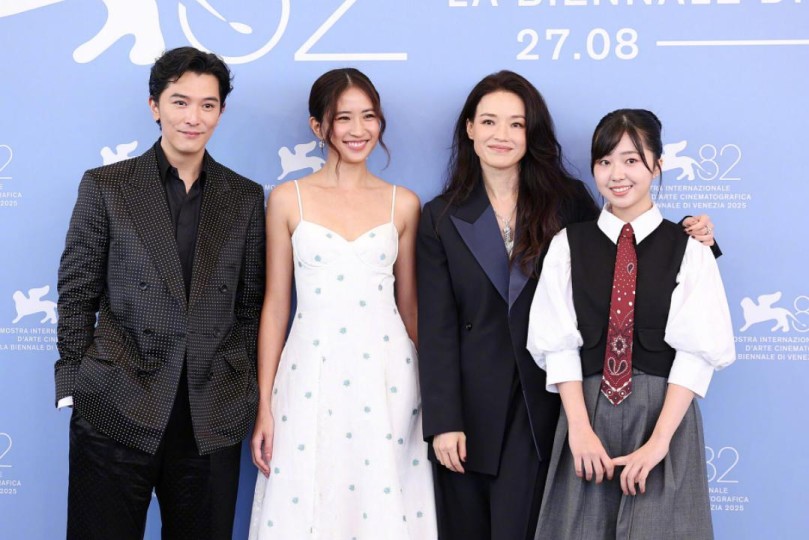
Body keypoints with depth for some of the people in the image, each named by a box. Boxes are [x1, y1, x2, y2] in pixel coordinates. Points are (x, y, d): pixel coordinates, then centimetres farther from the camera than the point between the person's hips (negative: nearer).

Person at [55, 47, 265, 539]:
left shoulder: (245, 197, 9)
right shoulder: (105, 186, 3)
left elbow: (250, 304, 10)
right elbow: (76, 294, 2)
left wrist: (247, 393, 5)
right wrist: (74, 385, -2)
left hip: (213, 419, 2)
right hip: (116, 411, -2)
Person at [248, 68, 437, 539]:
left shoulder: (402, 204, 6)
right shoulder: (288, 200, 2)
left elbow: (409, 304, 12)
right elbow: (275, 305, 4)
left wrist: (431, 388, 11)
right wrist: (264, 406, 2)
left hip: (387, 373, 1)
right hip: (311, 372, -1)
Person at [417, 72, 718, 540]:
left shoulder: (568, 201, 3)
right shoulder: (443, 217, 2)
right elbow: (437, 327, -3)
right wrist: (443, 422, -9)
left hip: (540, 402, -1)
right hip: (470, 407, 1)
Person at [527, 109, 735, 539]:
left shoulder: (689, 249, -1)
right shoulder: (568, 245, 3)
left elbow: (698, 351, -7)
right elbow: (558, 343, -2)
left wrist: (659, 441, -16)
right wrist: (580, 429, -12)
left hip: (664, 412, -1)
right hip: (587, 408, 1)